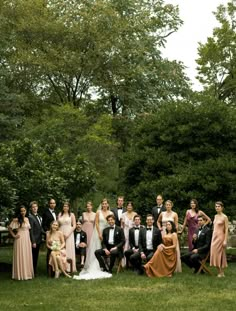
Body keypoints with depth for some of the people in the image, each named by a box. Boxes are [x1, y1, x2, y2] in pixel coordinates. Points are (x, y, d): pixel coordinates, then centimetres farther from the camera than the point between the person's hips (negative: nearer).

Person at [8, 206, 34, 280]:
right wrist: (14, 236, -8)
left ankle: (27, 273, 17)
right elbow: (9, 228, -6)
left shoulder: (27, 219, 10)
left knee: (27, 257, 9)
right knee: (20, 257, -2)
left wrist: (31, 240, 13)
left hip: (27, 240, 6)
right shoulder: (16, 220, -9)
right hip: (20, 240, -6)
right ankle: (20, 274, 3)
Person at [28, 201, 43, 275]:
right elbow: (31, 231, -18)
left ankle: (35, 271, 24)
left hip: (38, 240, 8)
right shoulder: (30, 217, -15)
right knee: (33, 257, 0)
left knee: (36, 256, 15)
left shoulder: (39, 216, 12)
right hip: (34, 240, -8)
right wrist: (33, 242, -20)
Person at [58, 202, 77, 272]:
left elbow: (74, 225, -2)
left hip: (69, 234, -2)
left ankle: (69, 267, 0)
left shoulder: (71, 214, 3)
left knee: (69, 250, -3)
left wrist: (68, 234, -12)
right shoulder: (60, 215, 11)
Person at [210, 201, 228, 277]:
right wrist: (212, 238, 14)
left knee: (220, 254, -4)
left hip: (220, 237, -7)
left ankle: (222, 273, 4)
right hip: (214, 237, 7)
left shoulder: (224, 217, -9)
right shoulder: (215, 216, 11)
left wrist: (225, 240, -16)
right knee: (215, 254, 4)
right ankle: (218, 272, 12)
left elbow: (226, 230, -11)